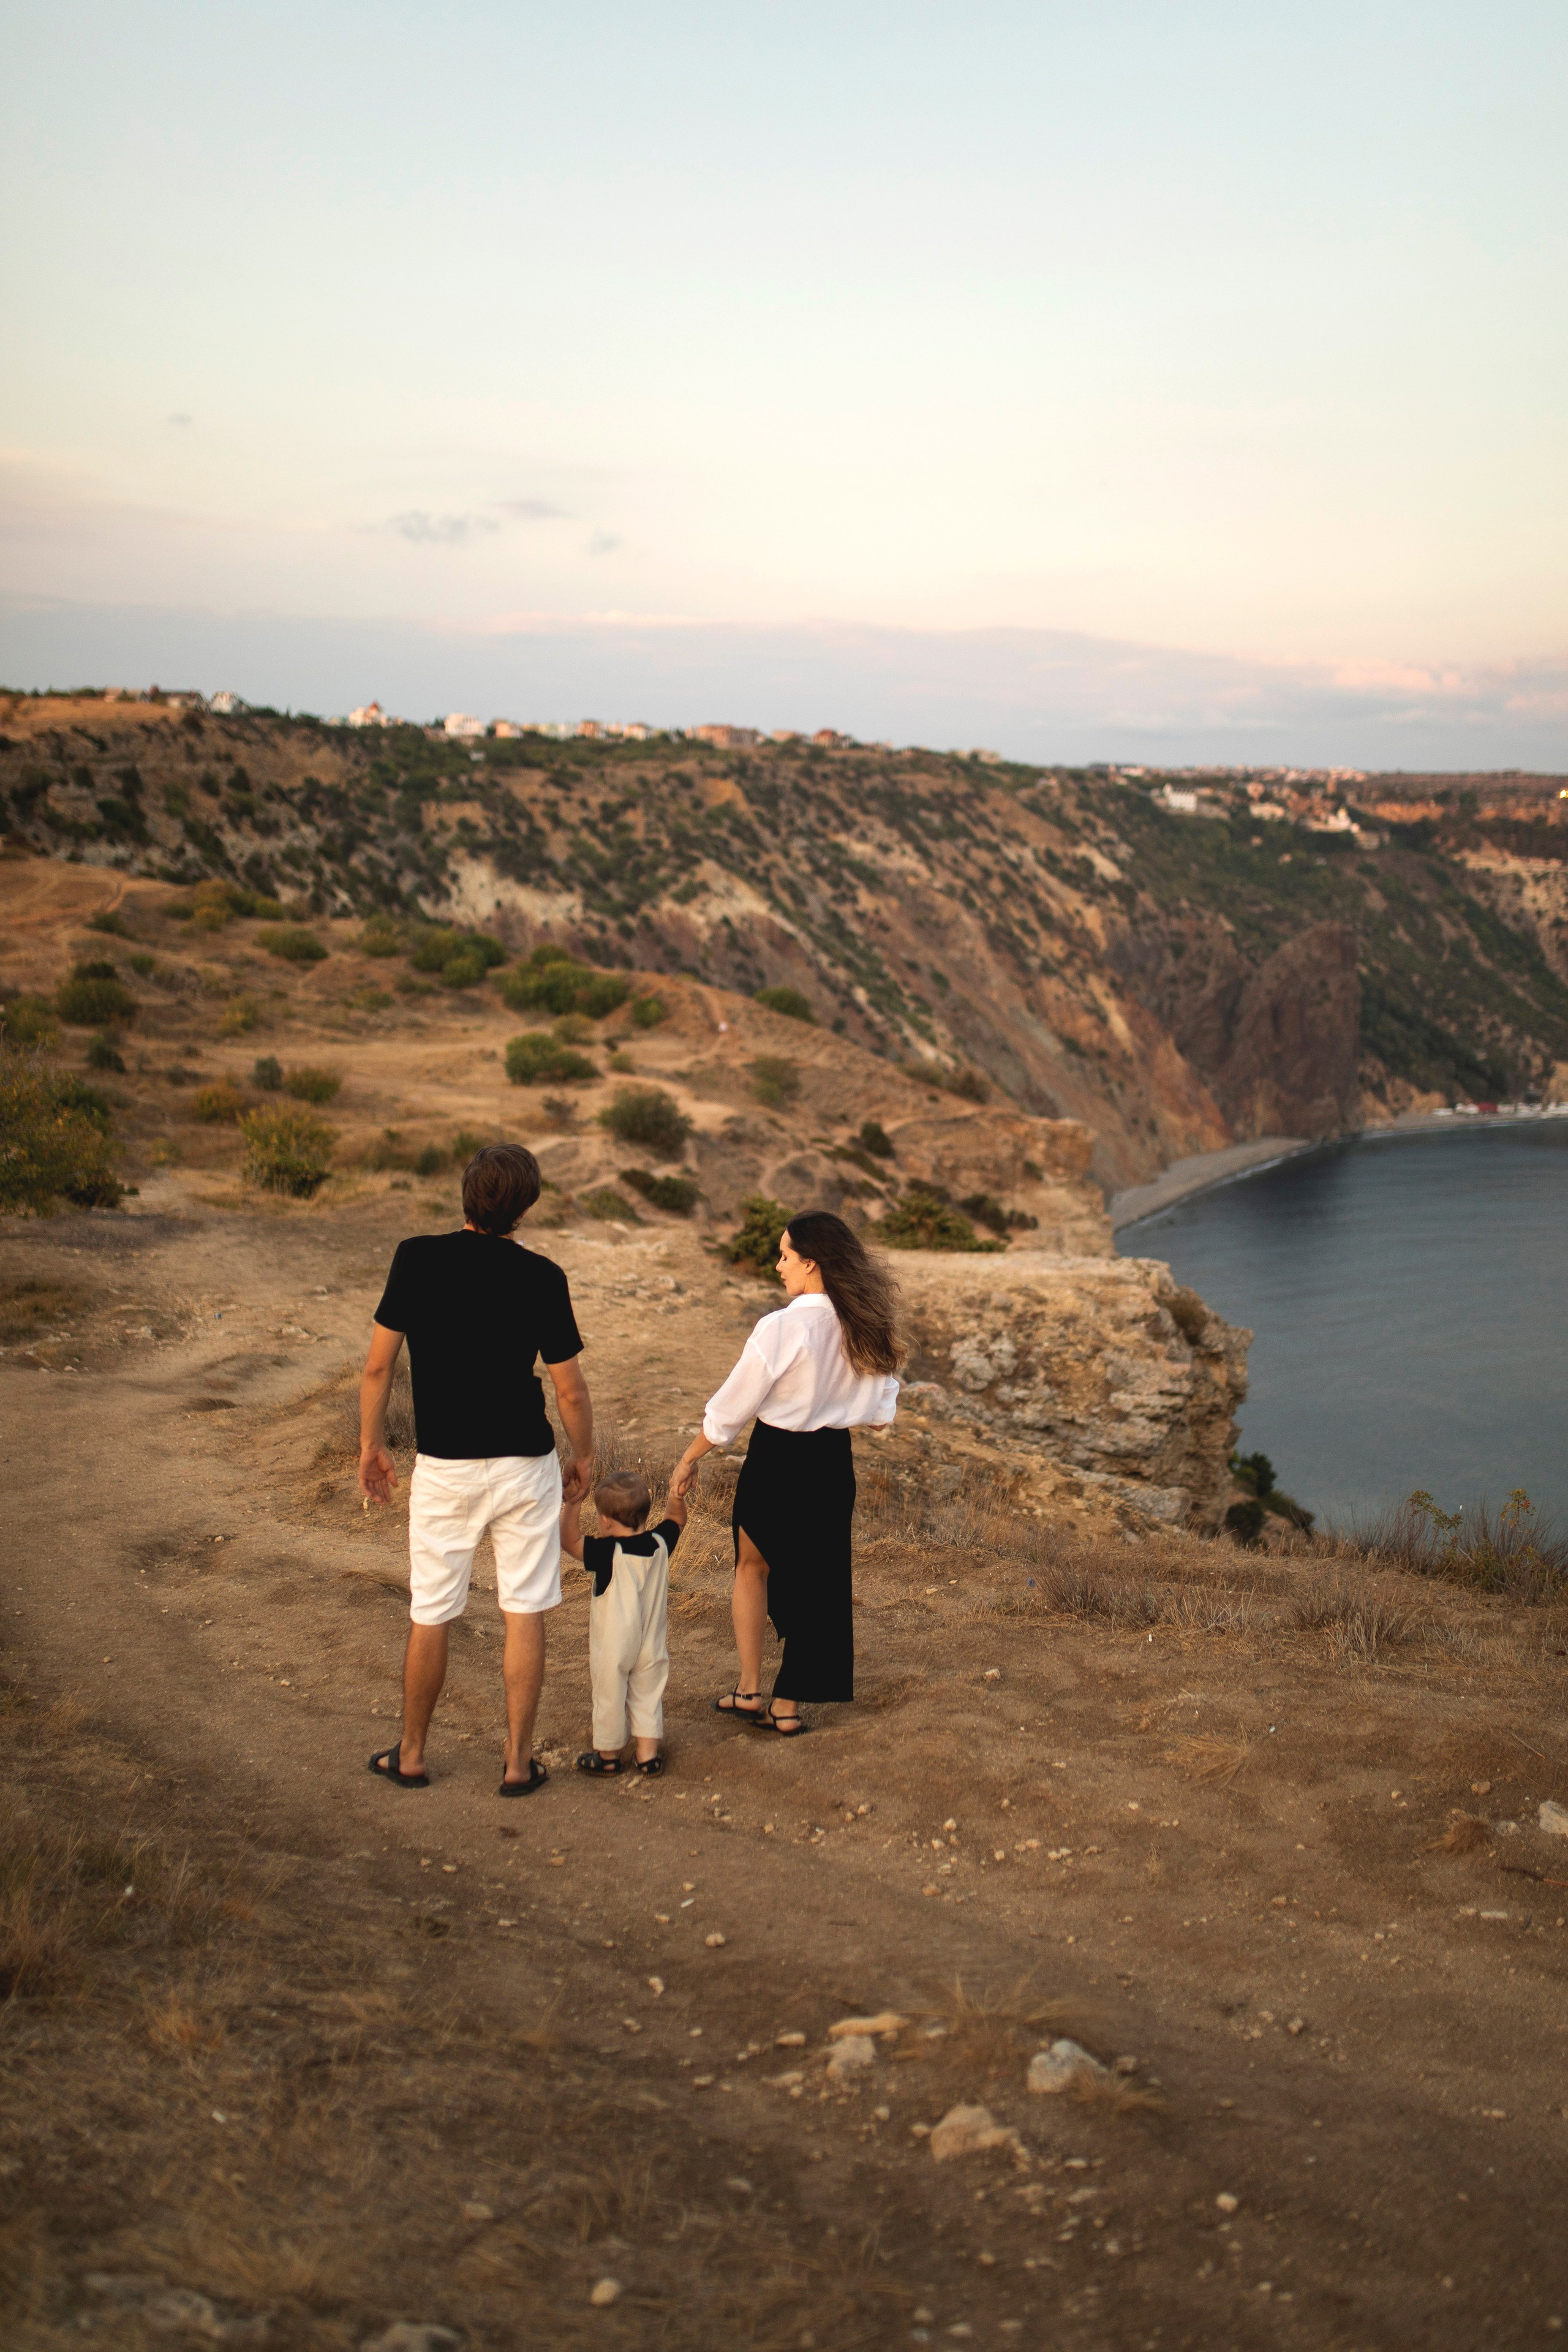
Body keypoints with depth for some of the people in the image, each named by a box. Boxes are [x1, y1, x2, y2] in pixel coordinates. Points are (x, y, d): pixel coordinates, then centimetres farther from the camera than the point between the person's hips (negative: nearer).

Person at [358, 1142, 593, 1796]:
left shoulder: (417, 1259, -8)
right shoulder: (541, 1277, -9)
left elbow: (378, 1365, -4)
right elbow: (571, 1391, -5)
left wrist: (371, 1446, 9)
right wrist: (583, 1458, 11)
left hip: (442, 1466, 1)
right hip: (525, 1464, -1)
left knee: (430, 1617, 12)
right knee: (525, 1614, 9)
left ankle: (411, 1756, 25)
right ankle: (519, 1761, 14)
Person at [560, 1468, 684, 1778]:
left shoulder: (607, 1553, -24)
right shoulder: (659, 1544, -7)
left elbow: (569, 1540, -27)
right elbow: (676, 1518, 13)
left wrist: (573, 1504, -31)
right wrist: (675, 1495, 0)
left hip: (612, 1647, -5)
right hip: (651, 1645, 5)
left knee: (609, 1700, 12)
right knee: (648, 1697, 17)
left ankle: (608, 1757, 26)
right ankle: (648, 1755, 22)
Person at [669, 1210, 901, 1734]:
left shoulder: (781, 1328, -20)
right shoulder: (864, 1327, -2)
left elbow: (730, 1408, -12)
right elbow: (881, 1412, 7)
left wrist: (690, 1458, 0)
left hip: (777, 1460, -4)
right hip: (834, 1462, 5)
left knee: (752, 1566, 18)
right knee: (817, 1579, 13)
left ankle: (749, 1691, 20)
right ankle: (788, 1706, 19)